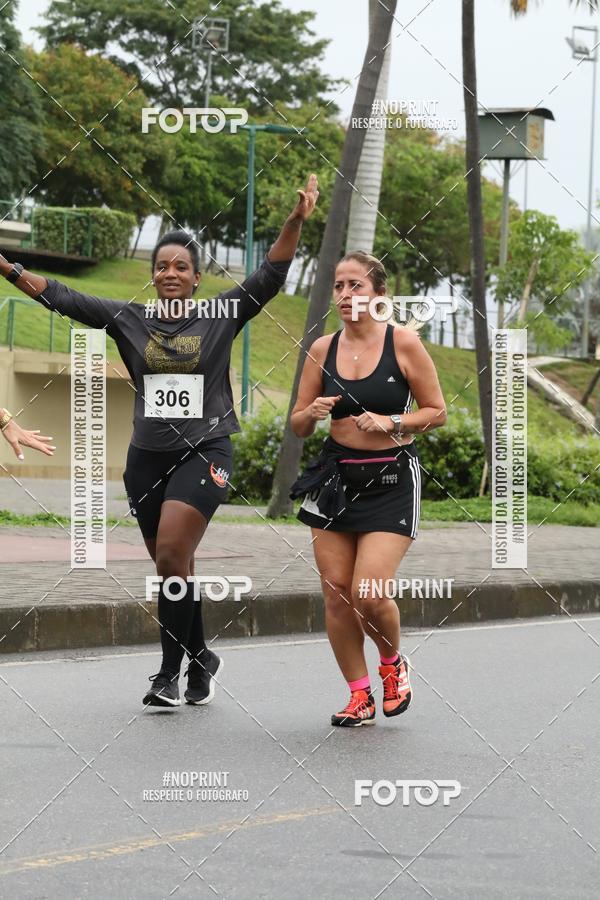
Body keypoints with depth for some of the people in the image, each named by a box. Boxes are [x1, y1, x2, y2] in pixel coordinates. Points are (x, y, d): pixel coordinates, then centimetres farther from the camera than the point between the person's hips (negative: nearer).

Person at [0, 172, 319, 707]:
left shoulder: (221, 316, -1)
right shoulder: (128, 320, 5)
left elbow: (271, 276, -8)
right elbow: (61, 298, 4)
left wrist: (297, 220, -20)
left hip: (203, 453, -4)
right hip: (147, 457, 4)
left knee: (171, 555, -18)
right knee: (172, 567, 9)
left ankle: (172, 671, -10)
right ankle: (200, 659, 27)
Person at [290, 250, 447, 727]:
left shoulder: (404, 342, -7)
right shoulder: (322, 349, 3)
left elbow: (437, 412, -1)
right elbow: (298, 426, 8)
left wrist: (390, 423, -16)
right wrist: (312, 413, -14)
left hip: (391, 479, -4)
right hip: (336, 476, 4)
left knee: (369, 593, -14)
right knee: (336, 593, 1)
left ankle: (394, 662, 17)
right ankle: (360, 696, 16)